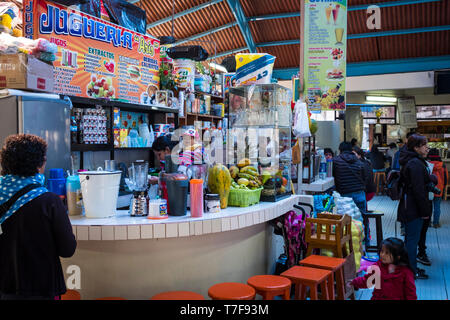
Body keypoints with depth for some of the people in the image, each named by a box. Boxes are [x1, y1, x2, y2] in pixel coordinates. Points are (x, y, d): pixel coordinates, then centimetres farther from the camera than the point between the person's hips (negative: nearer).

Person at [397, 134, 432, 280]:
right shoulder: (416, 164, -20)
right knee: (413, 239, 0)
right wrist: (425, 211, -17)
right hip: (414, 209, -11)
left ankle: (410, 267, 31)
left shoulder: (410, 161, 13)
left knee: (410, 238, 18)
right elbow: (418, 190, -22)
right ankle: (412, 271, 11)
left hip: (408, 206, 11)